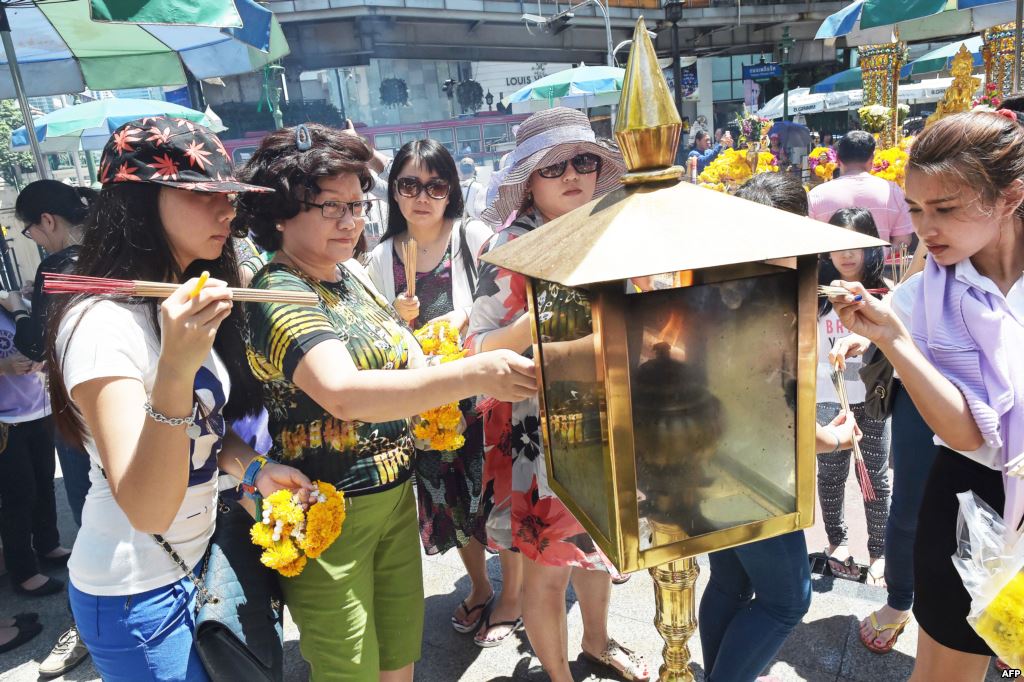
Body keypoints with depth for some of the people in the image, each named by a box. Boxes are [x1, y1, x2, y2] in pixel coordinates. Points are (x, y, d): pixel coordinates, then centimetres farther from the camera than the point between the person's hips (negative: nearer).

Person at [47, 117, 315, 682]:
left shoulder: (184, 298, 2)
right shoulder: (104, 321, -26)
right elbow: (148, 510, -32)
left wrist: (252, 468, -6)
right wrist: (175, 369, -45)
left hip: (196, 561, 8)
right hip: (136, 597, -8)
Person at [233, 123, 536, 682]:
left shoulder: (353, 274, 4)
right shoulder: (278, 296, -19)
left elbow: (402, 361, 13)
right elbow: (345, 394, -37)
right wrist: (474, 375, -45)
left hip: (396, 492, 7)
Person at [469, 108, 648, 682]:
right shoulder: (514, 250, -14)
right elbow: (480, 350, -19)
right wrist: (545, 314, -30)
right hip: (540, 433, -6)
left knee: (599, 542, 24)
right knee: (548, 566, 7)